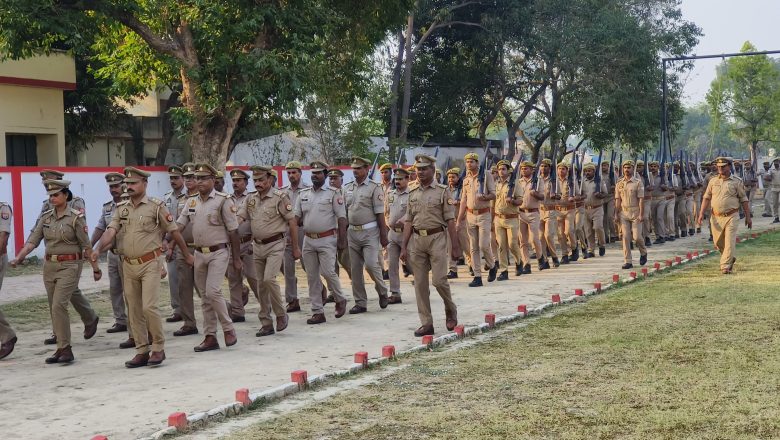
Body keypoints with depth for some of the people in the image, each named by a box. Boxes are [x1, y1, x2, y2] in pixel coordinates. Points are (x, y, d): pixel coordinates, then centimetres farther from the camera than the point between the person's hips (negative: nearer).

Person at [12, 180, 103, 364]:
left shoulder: (76, 217, -9)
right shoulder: (45, 217, 7)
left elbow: (86, 245, -7)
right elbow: (33, 240, 2)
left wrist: (96, 268, -3)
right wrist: (18, 258, -12)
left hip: (69, 266, -7)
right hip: (49, 266, 7)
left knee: (59, 305, -18)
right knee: (55, 308, 10)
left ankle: (65, 349, -12)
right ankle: (63, 348, 19)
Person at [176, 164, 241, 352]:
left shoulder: (223, 200, -8)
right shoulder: (191, 201, 9)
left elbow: (233, 231, -7)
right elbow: (178, 225, 8)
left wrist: (236, 258, -7)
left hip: (218, 253, -6)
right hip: (199, 253, 6)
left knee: (213, 291, -16)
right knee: (204, 296, 8)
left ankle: (228, 329, 3)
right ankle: (210, 337, 15)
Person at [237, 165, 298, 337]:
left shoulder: (280, 197, -8)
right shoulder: (250, 198, 9)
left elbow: (292, 222, -6)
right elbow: (239, 218, 4)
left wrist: (295, 248, -6)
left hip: (275, 245, -6)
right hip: (257, 246, 6)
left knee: (269, 279, -19)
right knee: (261, 284, 8)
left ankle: (281, 314, 1)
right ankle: (266, 324, 16)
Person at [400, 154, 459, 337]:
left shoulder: (442, 191, -1)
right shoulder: (413, 194, 12)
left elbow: (450, 220, -4)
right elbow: (408, 222, 12)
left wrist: (455, 245, -8)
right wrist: (404, 246, 6)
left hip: (436, 238, -4)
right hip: (416, 239, 4)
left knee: (439, 280, -9)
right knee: (420, 284, 3)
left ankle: (451, 310, 19)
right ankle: (426, 323, 9)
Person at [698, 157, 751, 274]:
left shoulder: (737, 182, 0)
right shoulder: (713, 181, 8)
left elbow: (744, 200, 3)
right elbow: (706, 198, 8)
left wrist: (748, 216, 1)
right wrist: (701, 214, -1)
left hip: (731, 217, -3)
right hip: (716, 217, 4)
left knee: (730, 242, -9)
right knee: (718, 242, 11)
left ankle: (725, 266, -7)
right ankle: (730, 258, 36)